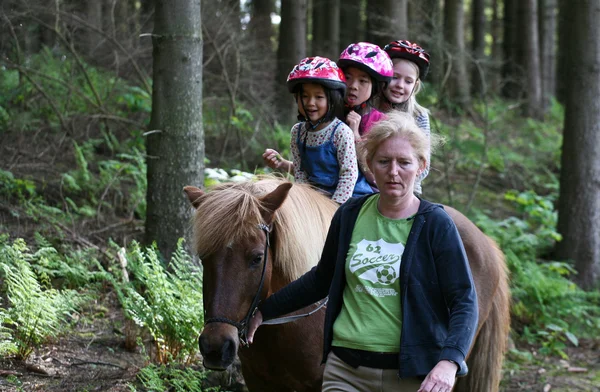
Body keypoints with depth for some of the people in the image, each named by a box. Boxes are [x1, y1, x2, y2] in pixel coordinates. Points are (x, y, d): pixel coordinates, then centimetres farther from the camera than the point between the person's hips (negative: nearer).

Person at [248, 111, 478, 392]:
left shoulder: (436, 224, -5)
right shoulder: (350, 216, 5)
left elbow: (464, 301, -9)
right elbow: (321, 279, 20)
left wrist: (449, 361, -25)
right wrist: (264, 310, 22)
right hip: (346, 369, 3)